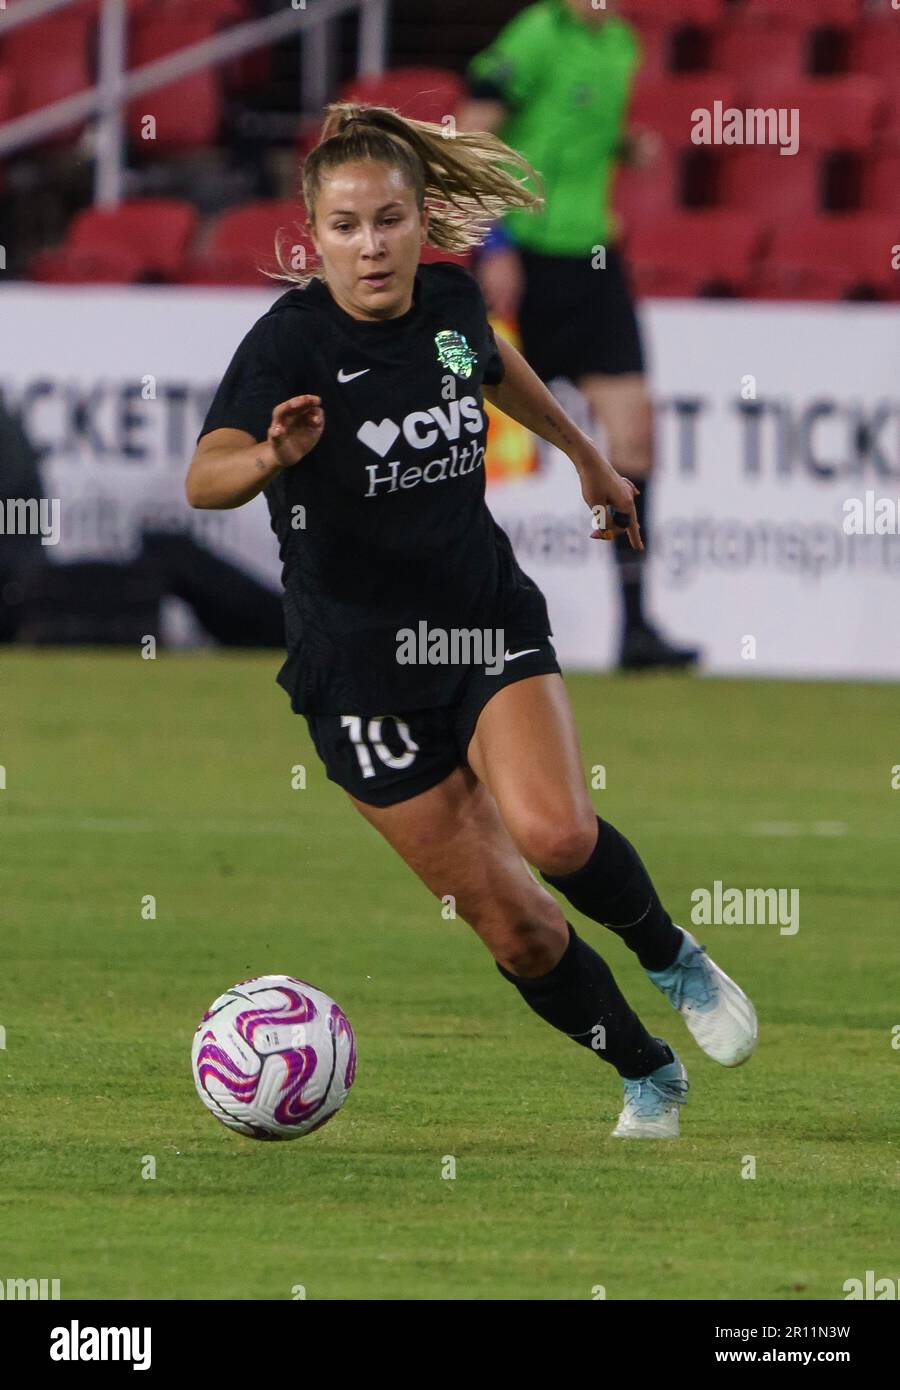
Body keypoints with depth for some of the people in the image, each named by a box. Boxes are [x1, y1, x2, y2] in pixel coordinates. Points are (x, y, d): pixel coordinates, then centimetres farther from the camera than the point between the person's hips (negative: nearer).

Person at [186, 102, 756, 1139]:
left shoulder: (450, 300, -5)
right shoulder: (292, 340, -20)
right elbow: (203, 479, -36)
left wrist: (586, 456, 34)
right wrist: (272, 457, -58)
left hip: (488, 623, 2)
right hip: (360, 664, -2)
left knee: (555, 833, -26)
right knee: (514, 925, -1)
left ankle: (672, 958, 4)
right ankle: (649, 1081, 23)